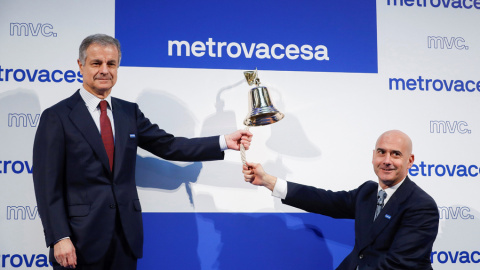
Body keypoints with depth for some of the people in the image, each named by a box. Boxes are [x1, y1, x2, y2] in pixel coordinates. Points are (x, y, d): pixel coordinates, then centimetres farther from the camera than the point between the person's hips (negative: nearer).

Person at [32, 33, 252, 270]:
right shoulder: (57, 117, -4)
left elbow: (168, 146, 9)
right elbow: (48, 186, -7)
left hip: (125, 239, 5)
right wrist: (59, 238, -15)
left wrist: (225, 142, 0)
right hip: (80, 241, -4)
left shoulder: (129, 113, 12)